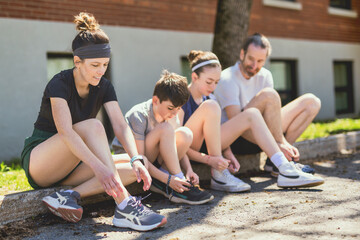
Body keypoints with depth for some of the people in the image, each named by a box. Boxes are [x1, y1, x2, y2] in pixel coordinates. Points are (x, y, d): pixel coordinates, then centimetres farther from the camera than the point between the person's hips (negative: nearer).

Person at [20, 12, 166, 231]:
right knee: (93, 126, -33)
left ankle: (69, 195, -28)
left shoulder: (104, 87, -1)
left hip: (70, 167, 6)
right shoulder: (60, 84, -18)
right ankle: (124, 206, -41)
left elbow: (121, 126, -13)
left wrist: (136, 160, -32)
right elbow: (65, 131, -34)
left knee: (139, 168, -16)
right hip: (39, 162, -6)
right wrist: (98, 166, -47)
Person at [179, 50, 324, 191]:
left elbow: (216, 132, 13)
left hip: (206, 146, 8)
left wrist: (227, 153, -4)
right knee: (210, 106, -30)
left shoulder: (206, 98, 12)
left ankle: (286, 171, -12)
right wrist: (209, 160, -27)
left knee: (252, 114, -3)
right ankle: (219, 176, -25)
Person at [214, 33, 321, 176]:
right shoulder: (227, 79, -15)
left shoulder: (265, 76, 7)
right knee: (269, 94, -31)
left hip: (260, 135, 8)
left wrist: (285, 145, -15)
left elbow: (272, 113, 2)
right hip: (237, 140, -8)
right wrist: (276, 145, -32)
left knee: (311, 102, 2)